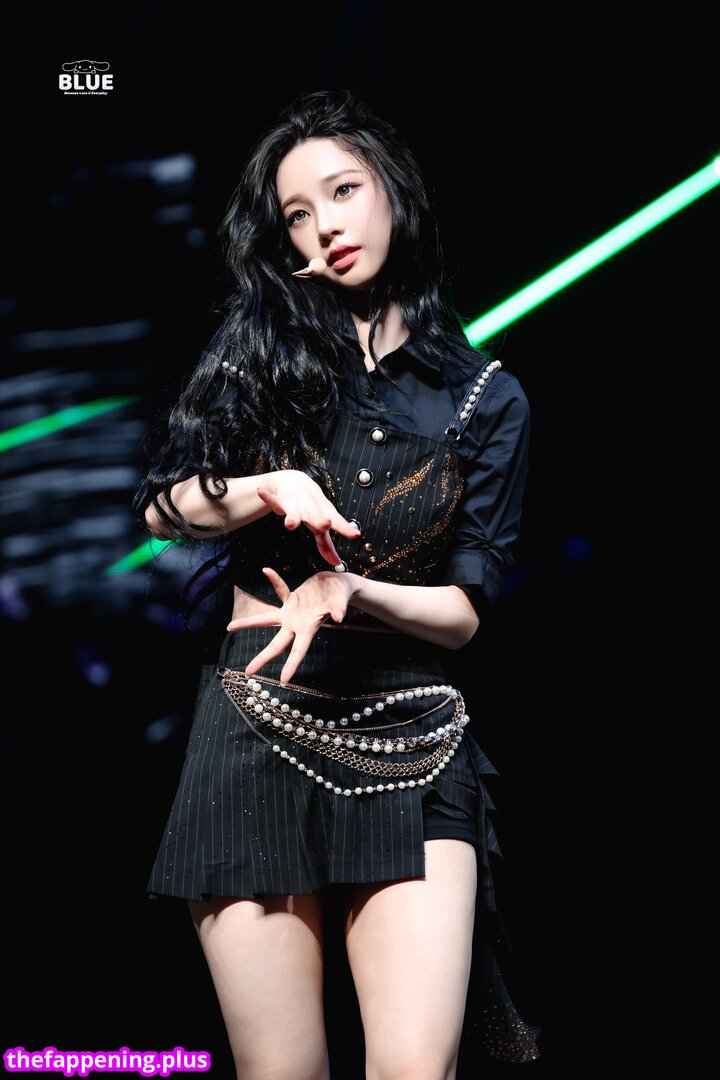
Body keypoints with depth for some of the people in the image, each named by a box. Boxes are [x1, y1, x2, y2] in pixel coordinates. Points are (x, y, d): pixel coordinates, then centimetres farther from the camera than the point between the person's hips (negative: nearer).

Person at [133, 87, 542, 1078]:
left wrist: (352, 591, -17)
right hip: (258, 731, 1)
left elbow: (465, 611, 2)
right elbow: (163, 505, 7)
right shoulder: (266, 344, 9)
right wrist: (268, 490, -12)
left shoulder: (487, 398, 6)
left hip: (409, 743, -1)